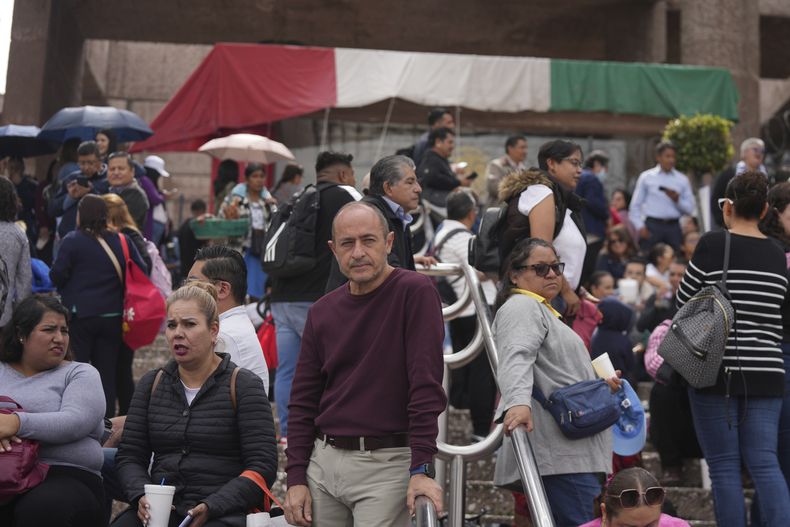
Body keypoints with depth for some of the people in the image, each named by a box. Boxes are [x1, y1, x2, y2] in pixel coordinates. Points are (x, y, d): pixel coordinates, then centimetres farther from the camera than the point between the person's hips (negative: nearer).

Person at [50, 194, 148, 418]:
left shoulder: (72, 241, -9)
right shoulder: (122, 241, 1)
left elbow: (57, 275, -10)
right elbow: (142, 271, 2)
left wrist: (68, 289, 11)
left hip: (79, 314, -3)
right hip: (112, 316, 3)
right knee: (107, 370, 11)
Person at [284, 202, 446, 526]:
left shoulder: (415, 292, -8)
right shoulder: (322, 312, 8)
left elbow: (426, 383, -15)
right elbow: (303, 400, 12)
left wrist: (421, 468, -19)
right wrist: (296, 478, 5)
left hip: (387, 463, -5)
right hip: (324, 461, 5)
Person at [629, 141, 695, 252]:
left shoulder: (682, 179, 10)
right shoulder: (646, 177, 6)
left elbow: (690, 209, 8)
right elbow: (635, 206, 6)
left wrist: (677, 200, -9)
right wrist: (640, 226, -4)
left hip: (674, 226, 2)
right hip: (652, 225, -2)